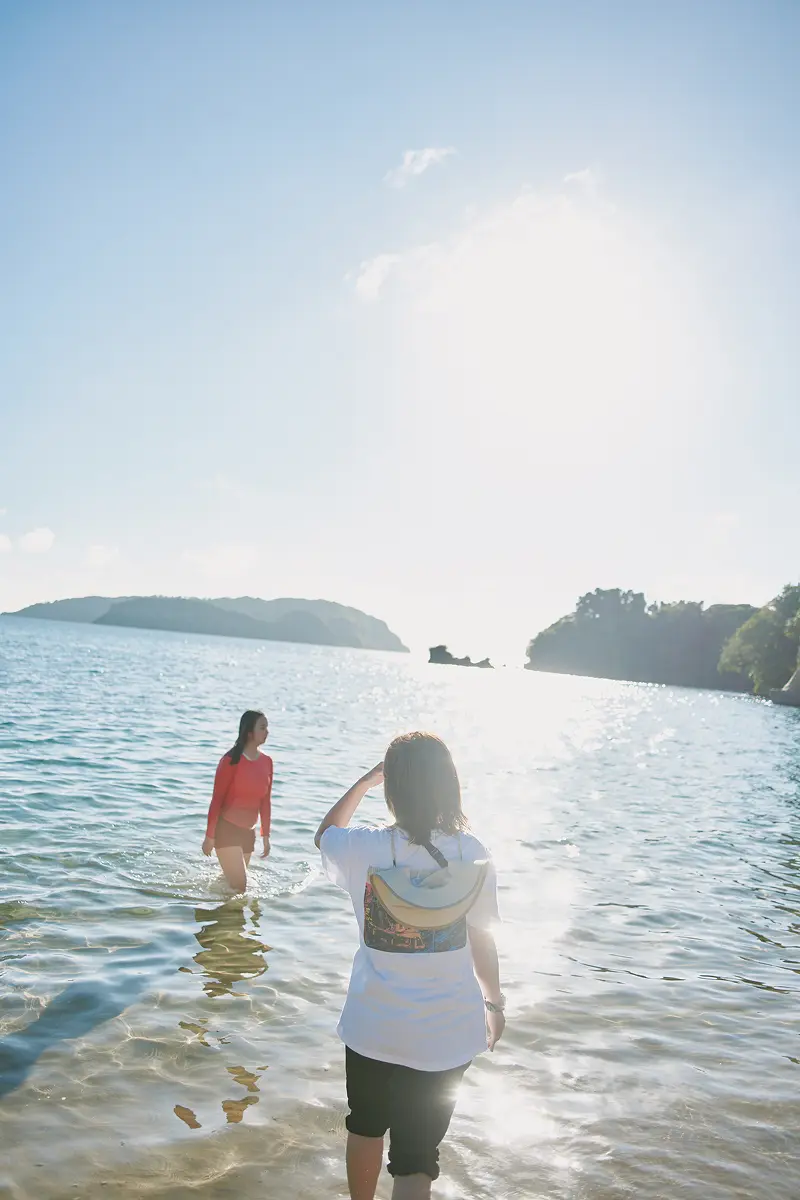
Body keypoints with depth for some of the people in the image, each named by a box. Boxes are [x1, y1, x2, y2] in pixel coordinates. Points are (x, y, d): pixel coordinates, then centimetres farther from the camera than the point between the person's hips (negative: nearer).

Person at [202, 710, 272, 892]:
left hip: (247, 832, 6)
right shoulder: (232, 761, -15)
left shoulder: (267, 762, 4)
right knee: (239, 885, -8)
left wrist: (265, 836, 12)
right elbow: (217, 799, -12)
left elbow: (265, 801, 10)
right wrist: (210, 836, -11)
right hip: (226, 830, -6)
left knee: (233, 881, 15)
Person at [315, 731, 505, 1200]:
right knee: (416, 1160, 12)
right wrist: (495, 1001, 12)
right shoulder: (474, 855, -14)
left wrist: (365, 780, 10)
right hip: (446, 1035, -1)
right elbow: (482, 941, -4)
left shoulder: (366, 850, -16)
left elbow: (325, 834, 8)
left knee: (366, 1128, 28)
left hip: (373, 1028, 1)